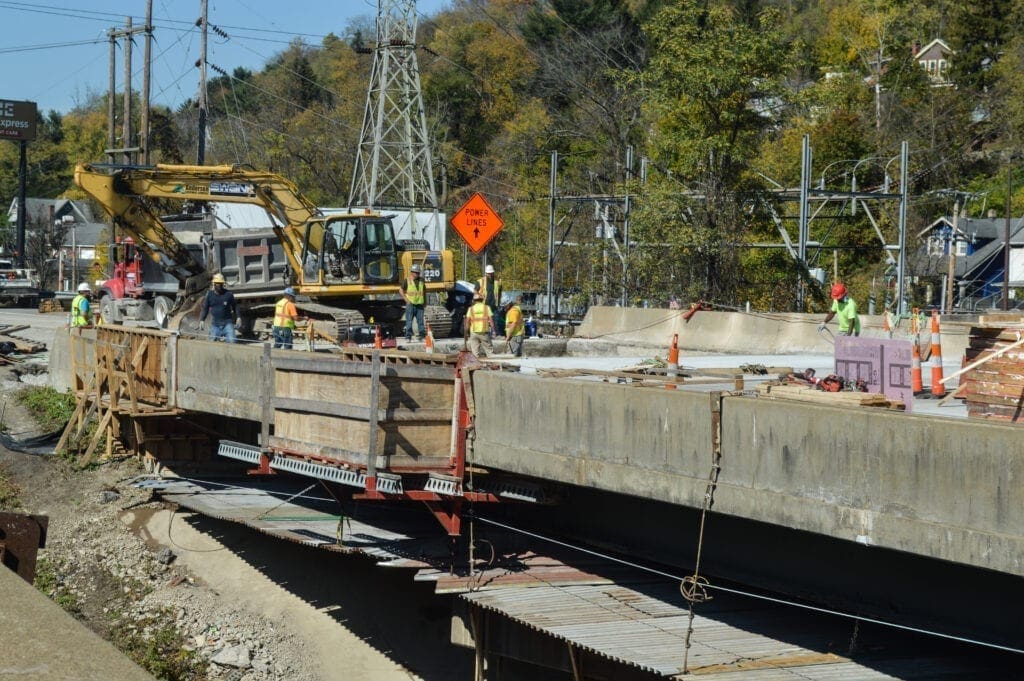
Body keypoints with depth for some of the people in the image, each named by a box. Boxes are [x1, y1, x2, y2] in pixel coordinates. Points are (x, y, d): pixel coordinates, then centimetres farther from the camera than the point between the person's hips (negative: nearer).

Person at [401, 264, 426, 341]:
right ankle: (408, 336, -2)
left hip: (420, 304, 4)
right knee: (409, 321, -5)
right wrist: (406, 300, -7)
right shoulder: (407, 281, 0)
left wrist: (425, 301, 16)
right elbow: (402, 291, 2)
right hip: (410, 304, -4)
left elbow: (424, 291, 24)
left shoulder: (421, 281, 12)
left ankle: (422, 336, 10)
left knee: (420, 321, 4)